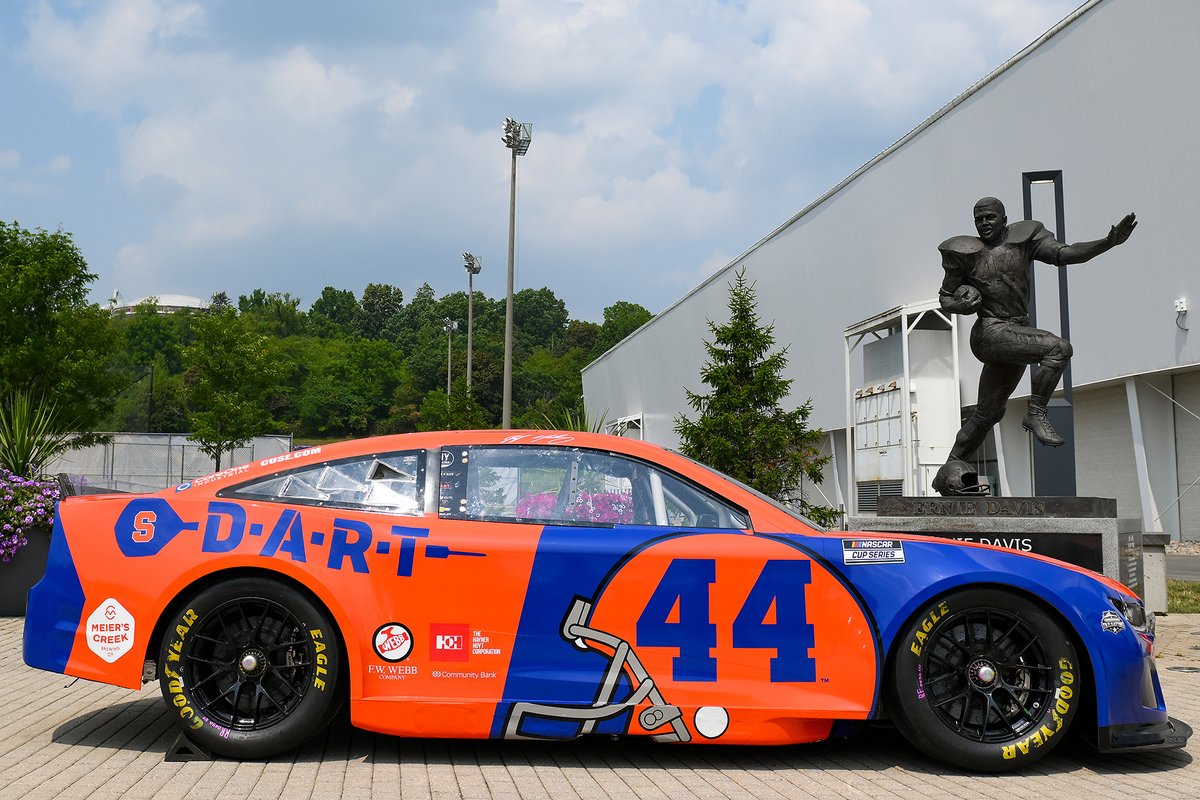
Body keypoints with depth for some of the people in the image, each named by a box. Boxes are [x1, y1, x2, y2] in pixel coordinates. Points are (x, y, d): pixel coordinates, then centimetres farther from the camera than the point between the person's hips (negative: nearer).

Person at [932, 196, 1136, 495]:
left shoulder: (1023, 240, 6)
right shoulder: (967, 253, 0)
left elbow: (1065, 253, -4)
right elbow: (945, 299, 7)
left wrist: (1109, 242, -17)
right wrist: (962, 304, -16)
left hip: (1017, 332, 5)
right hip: (991, 332, -5)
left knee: (988, 413, 12)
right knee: (1058, 347, -27)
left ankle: (949, 471, 21)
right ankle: (1036, 414, -18)